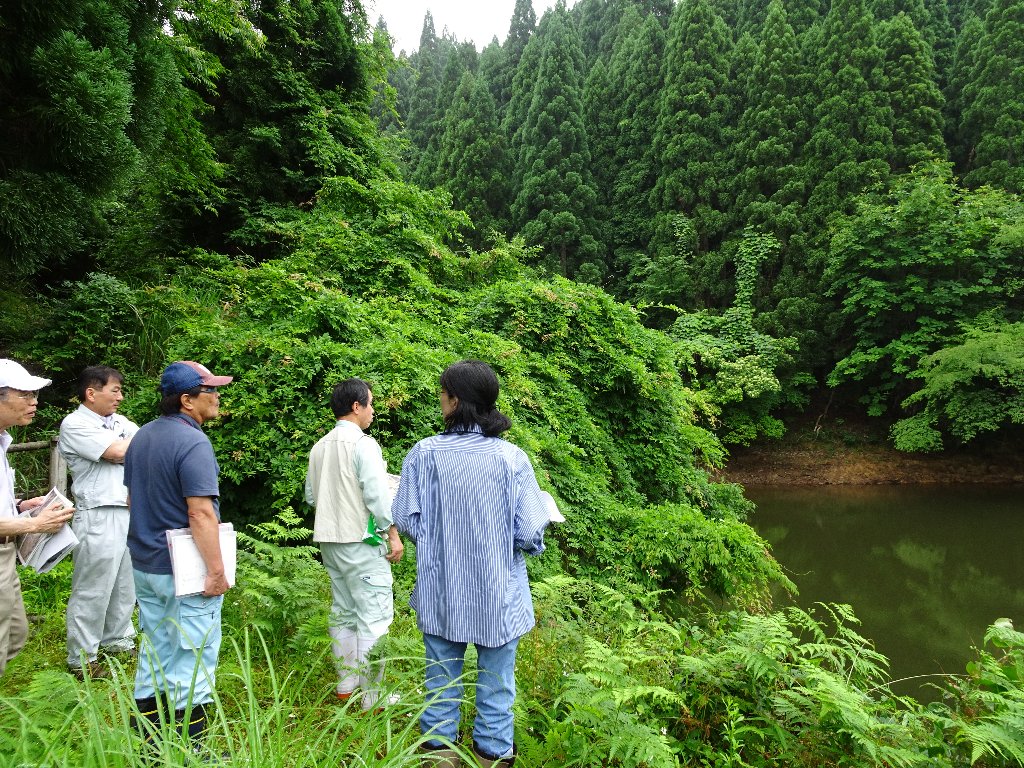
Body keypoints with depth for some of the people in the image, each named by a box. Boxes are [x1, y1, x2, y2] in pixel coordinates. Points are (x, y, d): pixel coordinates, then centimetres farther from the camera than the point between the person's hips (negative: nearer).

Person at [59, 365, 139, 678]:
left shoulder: (121, 421, 14)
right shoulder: (74, 424, -8)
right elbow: (117, 452, -19)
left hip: (132, 512, 7)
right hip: (99, 517, -7)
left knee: (125, 585, 15)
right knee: (92, 590, 0)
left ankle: (118, 641, 30)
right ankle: (82, 659, 12)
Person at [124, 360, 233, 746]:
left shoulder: (141, 437, 9)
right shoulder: (192, 443, -20)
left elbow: (132, 500, 17)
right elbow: (201, 514, -25)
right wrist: (216, 570, -20)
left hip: (144, 565, 9)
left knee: (154, 653, 18)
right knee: (193, 659, 2)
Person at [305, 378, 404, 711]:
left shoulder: (319, 447, 8)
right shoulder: (363, 444, -15)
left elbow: (311, 496, 15)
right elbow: (378, 495, -18)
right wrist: (393, 535, -11)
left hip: (329, 540, 8)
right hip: (360, 542, -8)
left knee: (343, 613, 17)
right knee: (374, 618, -1)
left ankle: (346, 685, 26)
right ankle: (372, 696, 4)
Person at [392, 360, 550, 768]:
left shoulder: (424, 453, -12)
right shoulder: (512, 458, -13)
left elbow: (406, 521, -8)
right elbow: (529, 535, -13)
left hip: (441, 592, 1)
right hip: (498, 596, -1)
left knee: (442, 680, 19)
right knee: (496, 684, 15)